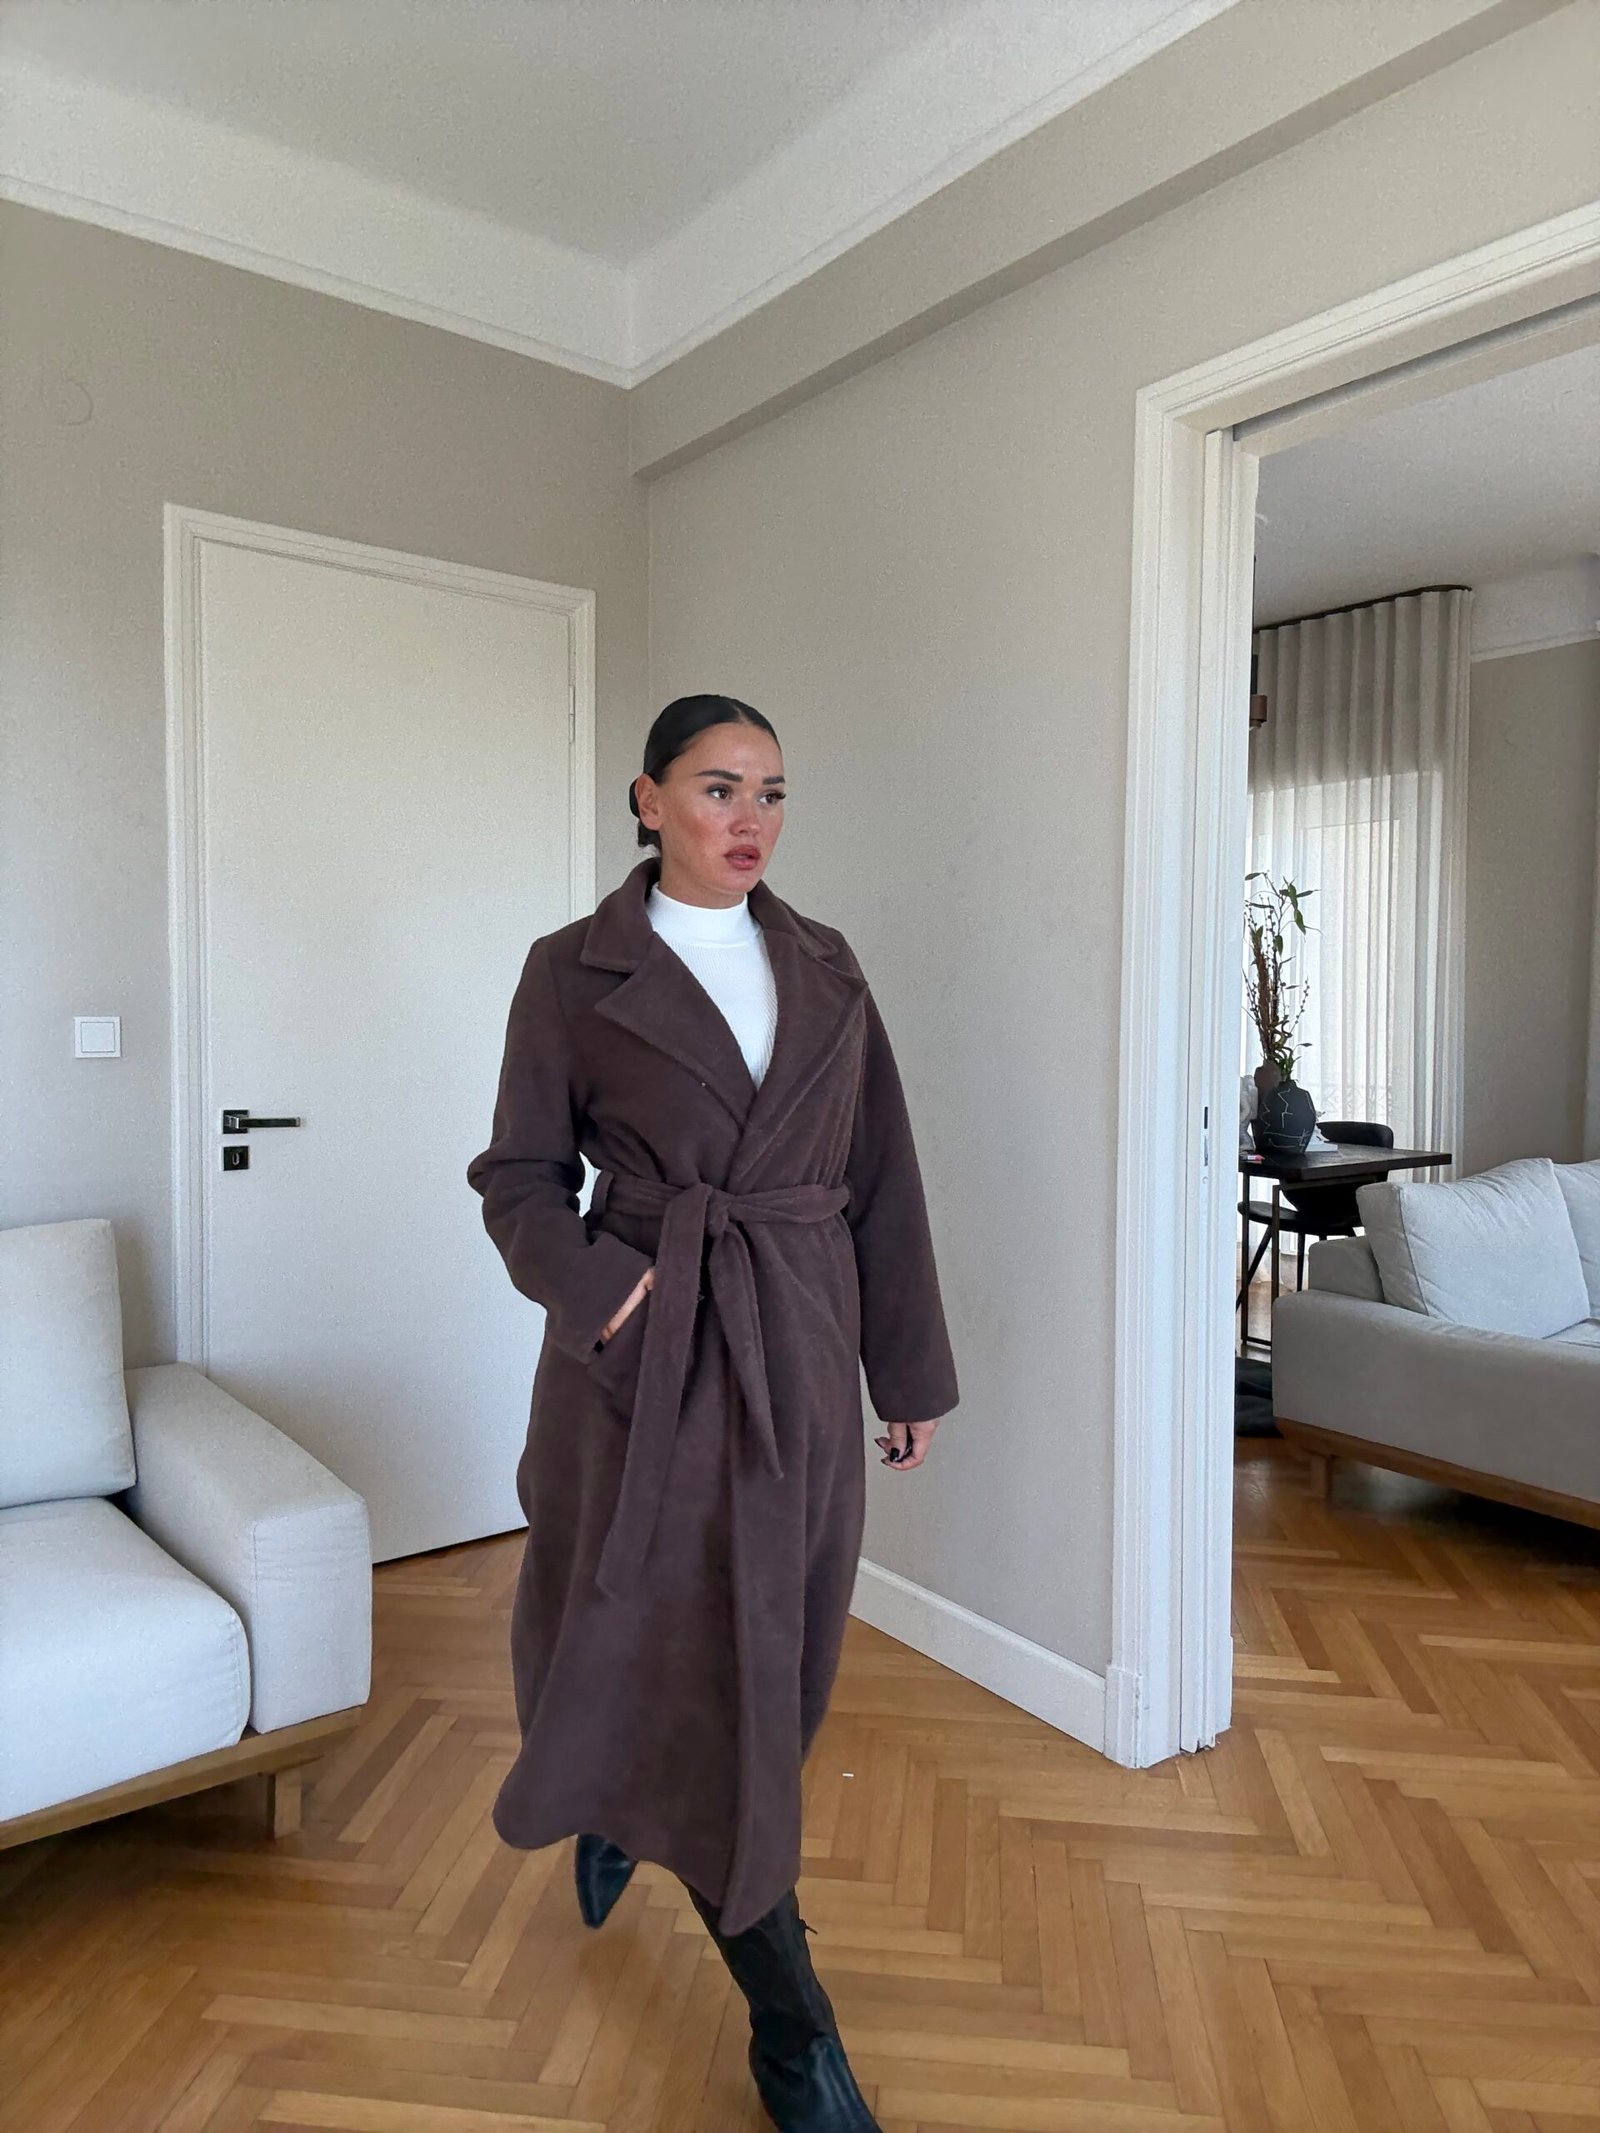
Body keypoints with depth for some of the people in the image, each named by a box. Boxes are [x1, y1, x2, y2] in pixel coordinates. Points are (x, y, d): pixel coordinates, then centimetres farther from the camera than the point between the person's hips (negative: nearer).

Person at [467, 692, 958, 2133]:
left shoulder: (825, 968, 5)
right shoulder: (574, 969, -4)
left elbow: (882, 1181, 7)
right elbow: (521, 1177, -1)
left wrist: (913, 1373, 7)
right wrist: (604, 1286, -19)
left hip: (797, 1353, 4)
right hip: (640, 1352, -3)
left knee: (770, 1656, 16)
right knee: (659, 1646, 3)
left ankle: (625, 1817, 50)